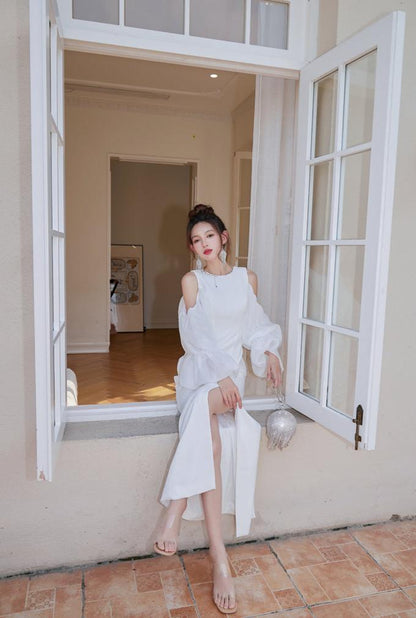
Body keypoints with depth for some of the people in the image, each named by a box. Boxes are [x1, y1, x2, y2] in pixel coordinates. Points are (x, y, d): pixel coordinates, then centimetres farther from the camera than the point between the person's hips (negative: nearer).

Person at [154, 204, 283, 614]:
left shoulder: (247, 278, 11)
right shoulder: (192, 281, 3)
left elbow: (254, 323, 19)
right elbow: (198, 335, -7)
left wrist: (269, 350, -1)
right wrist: (221, 375, -20)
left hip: (231, 373, 1)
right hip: (199, 370, -1)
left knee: (203, 407, -35)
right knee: (211, 441, -29)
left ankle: (176, 508, -26)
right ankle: (218, 557, -24)